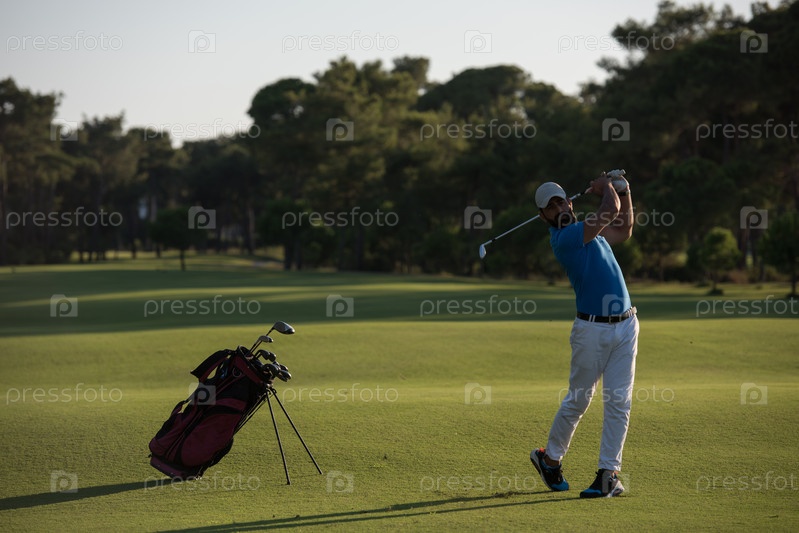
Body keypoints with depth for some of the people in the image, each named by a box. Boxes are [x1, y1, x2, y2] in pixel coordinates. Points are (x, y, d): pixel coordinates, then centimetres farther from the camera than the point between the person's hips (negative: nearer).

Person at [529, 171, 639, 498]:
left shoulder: (587, 231, 14)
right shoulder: (564, 237, -14)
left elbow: (623, 231, 30)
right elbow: (611, 209, -18)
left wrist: (623, 191, 21)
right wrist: (606, 186, 2)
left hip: (625, 325, 7)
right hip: (592, 328, -7)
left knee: (619, 403, 1)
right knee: (578, 401, 5)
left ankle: (609, 472, 3)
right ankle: (550, 458, 25)